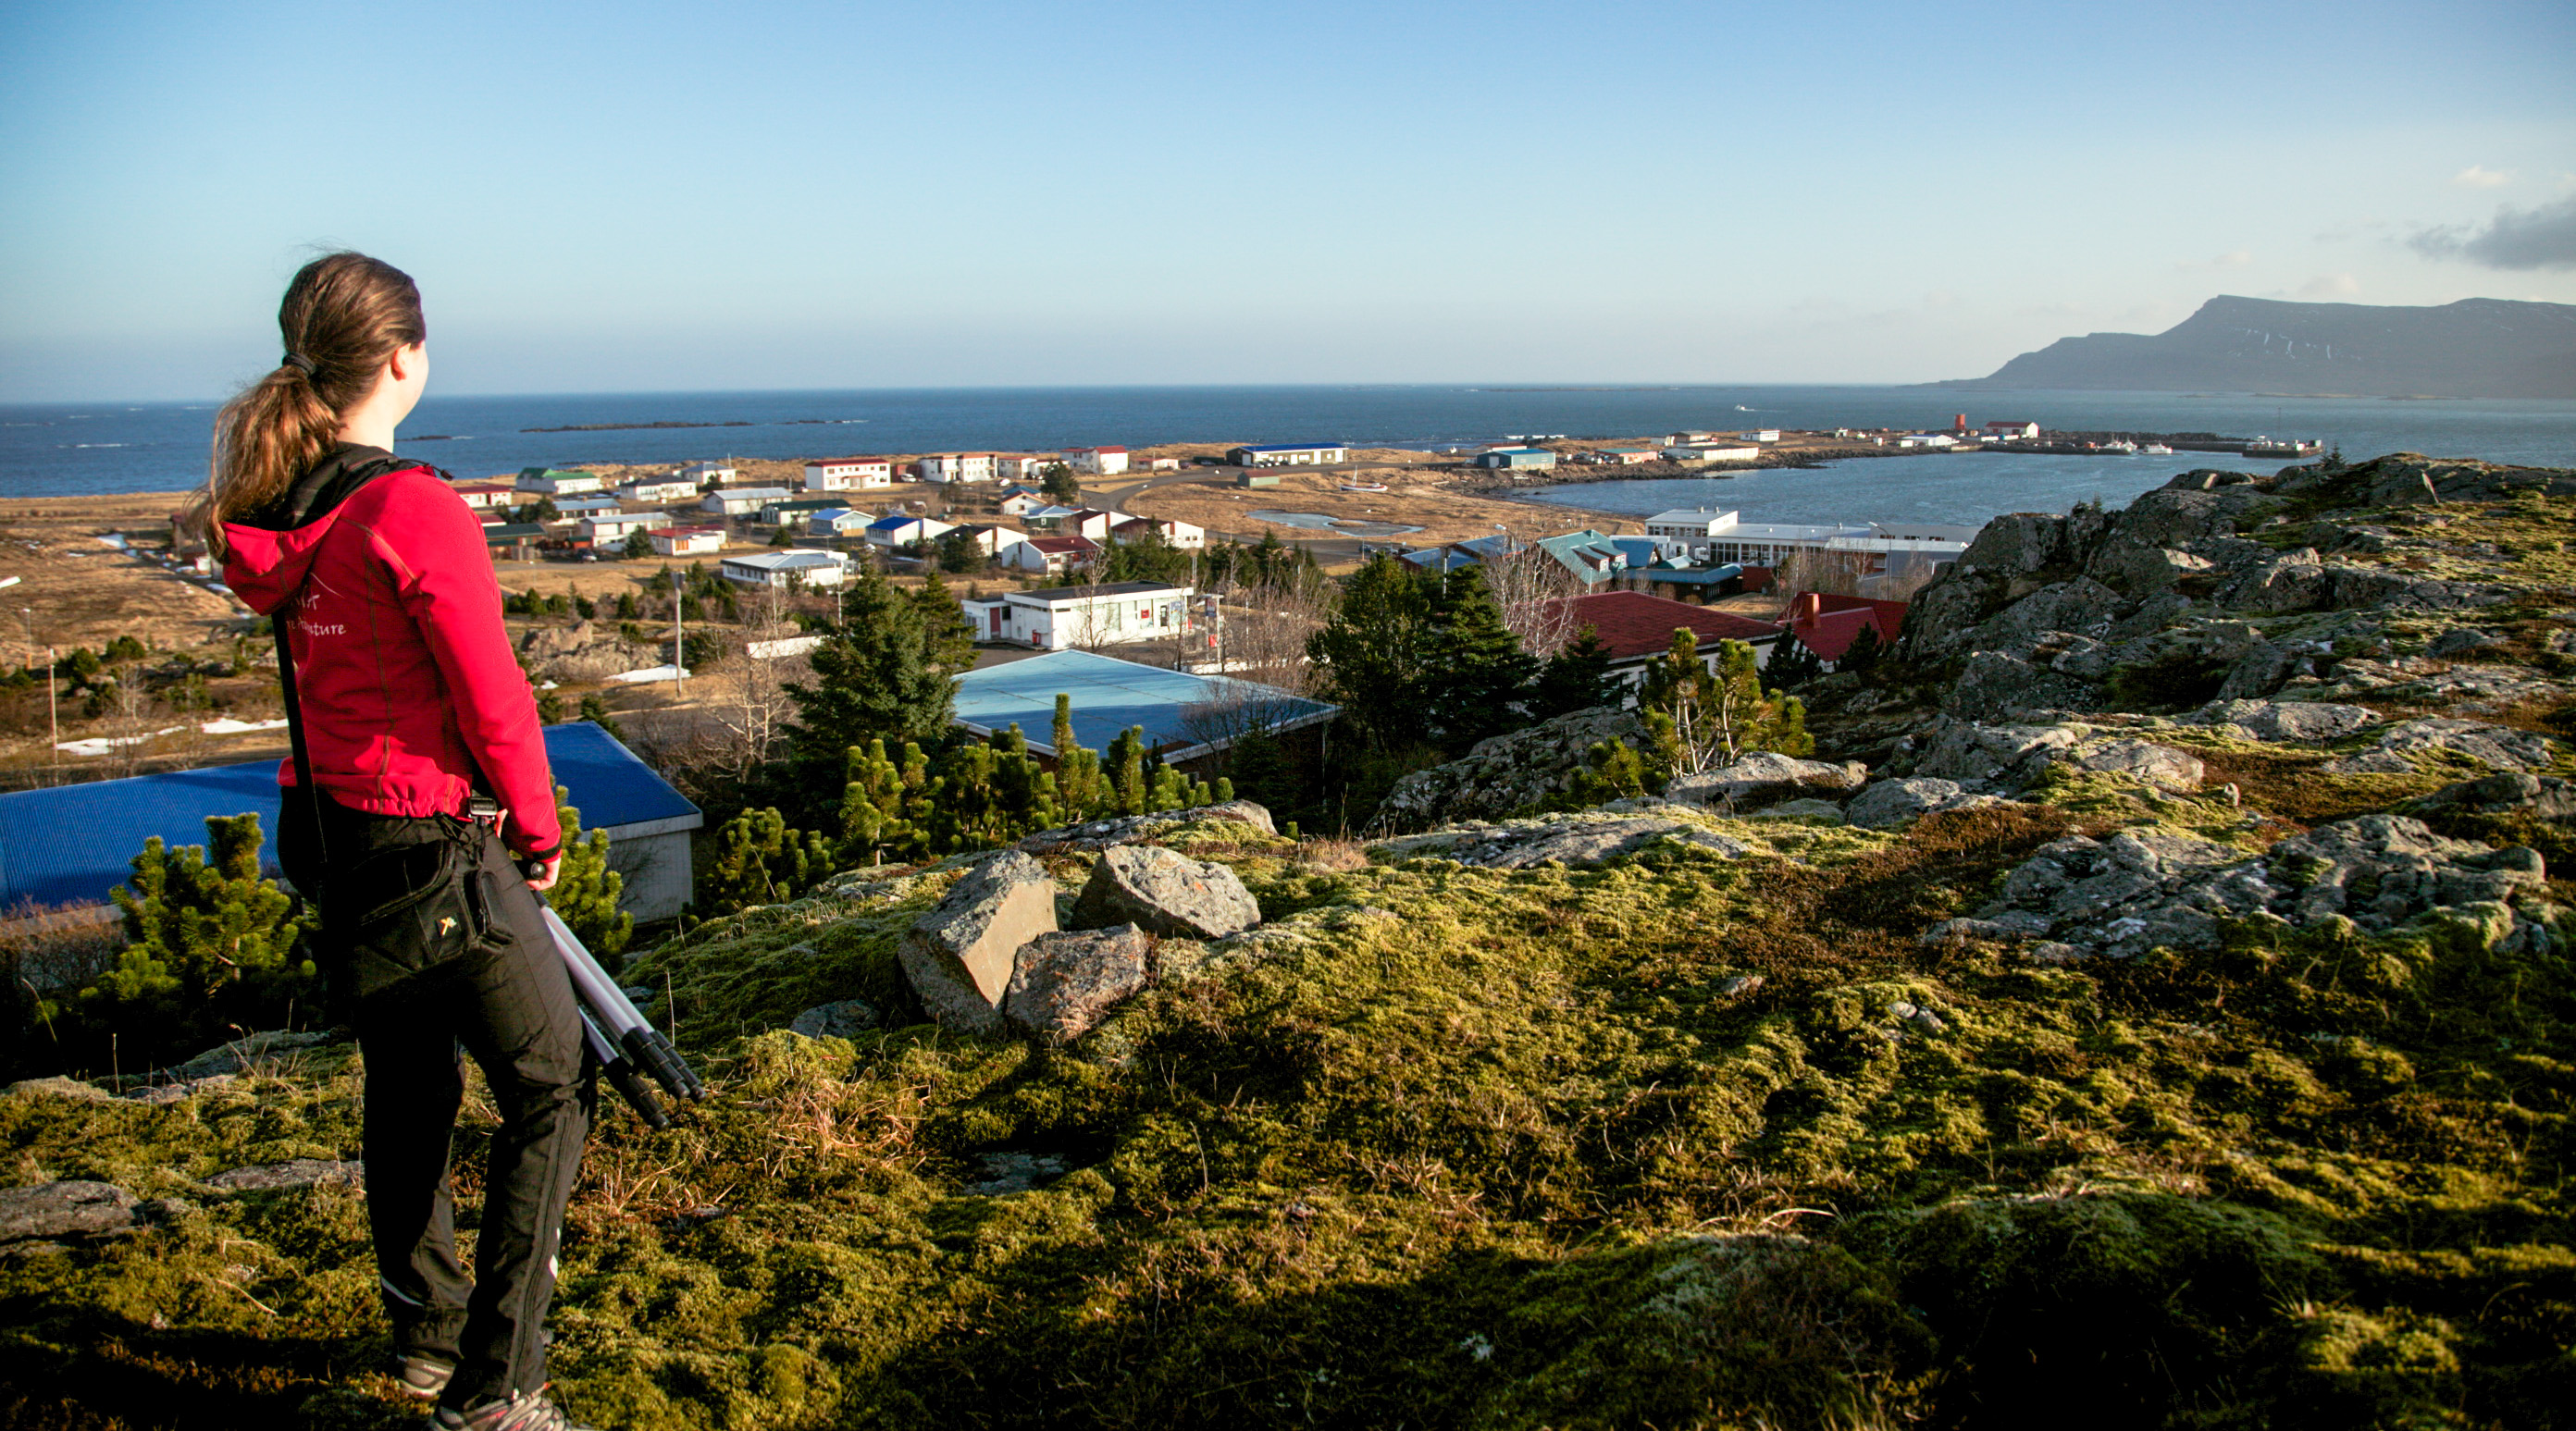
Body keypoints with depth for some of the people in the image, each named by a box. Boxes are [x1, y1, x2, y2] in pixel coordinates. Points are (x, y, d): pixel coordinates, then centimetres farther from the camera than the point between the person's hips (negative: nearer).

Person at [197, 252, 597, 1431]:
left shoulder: (270, 514, 2)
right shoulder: (417, 512, -21)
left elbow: (327, 670, 9)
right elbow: (492, 700, -17)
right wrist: (538, 828, -2)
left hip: (329, 835, 8)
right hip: (437, 847, -8)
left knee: (407, 1089, 22)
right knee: (547, 1095, 5)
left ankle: (424, 1334, 39)